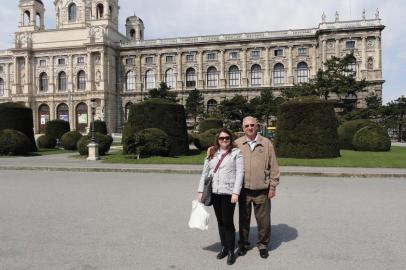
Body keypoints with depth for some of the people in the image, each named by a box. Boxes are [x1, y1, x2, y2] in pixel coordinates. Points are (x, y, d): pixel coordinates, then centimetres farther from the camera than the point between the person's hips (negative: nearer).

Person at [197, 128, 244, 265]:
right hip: (214, 192, 4)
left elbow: (239, 173, -7)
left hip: (228, 192, -4)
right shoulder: (212, 153, 12)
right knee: (220, 221, 13)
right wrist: (200, 191, 7)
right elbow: (204, 172, 12)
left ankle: (231, 251, 13)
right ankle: (224, 247, 27)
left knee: (228, 222, -2)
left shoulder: (236, 152, 0)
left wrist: (236, 192, -14)